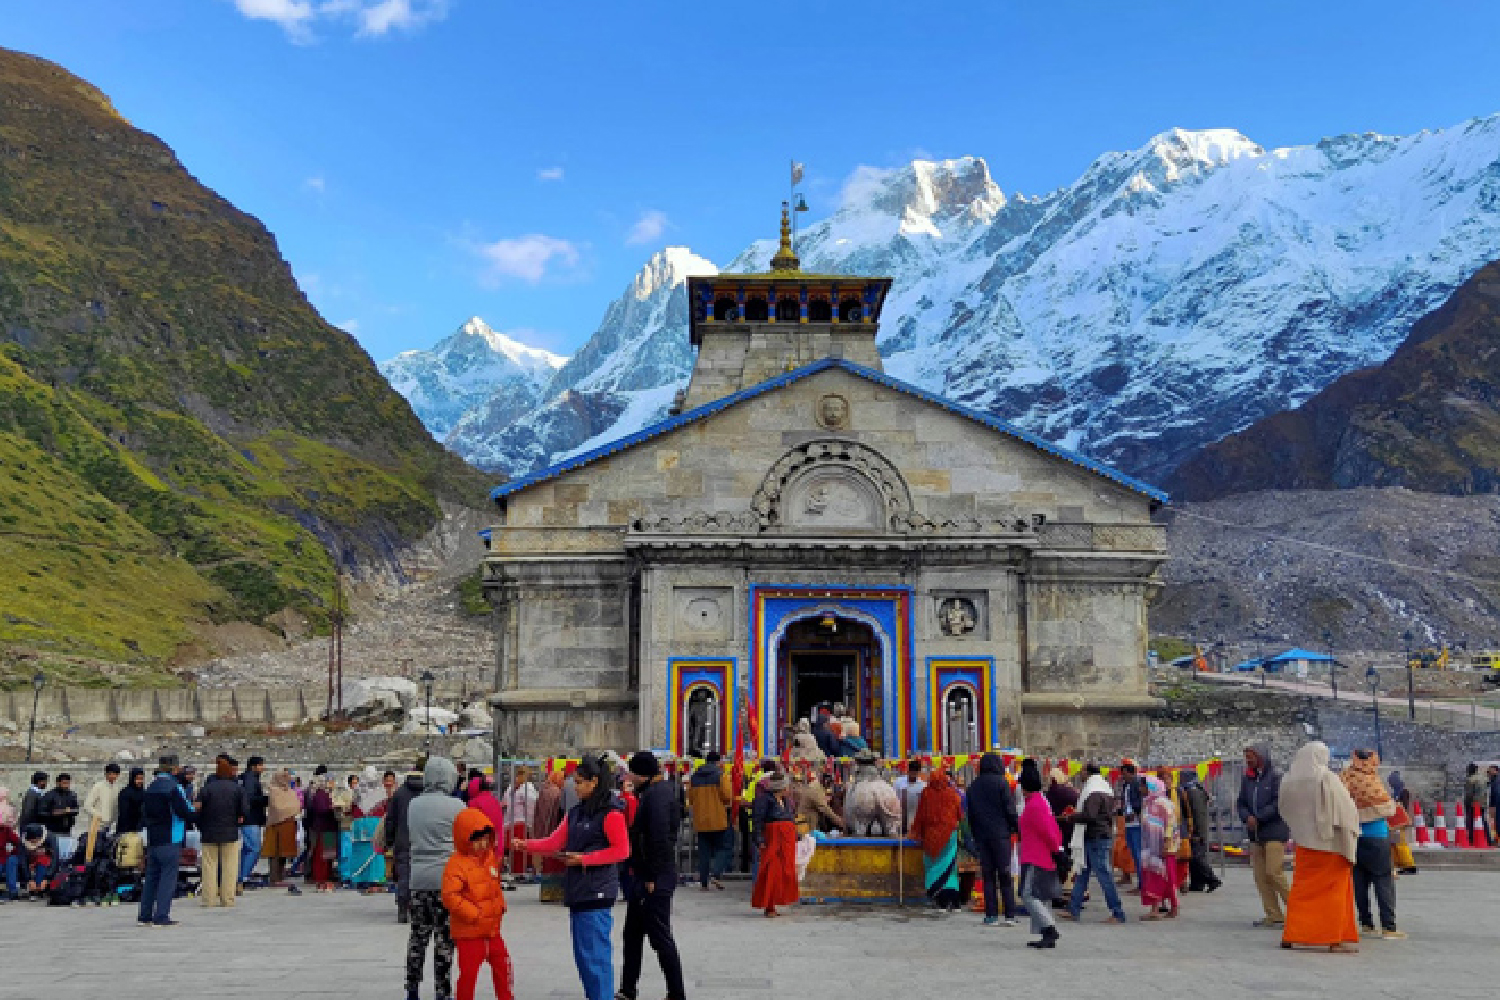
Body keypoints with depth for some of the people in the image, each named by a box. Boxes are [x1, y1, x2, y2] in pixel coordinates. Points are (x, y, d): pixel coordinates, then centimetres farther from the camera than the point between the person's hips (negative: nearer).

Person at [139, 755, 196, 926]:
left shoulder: (151, 787, 11)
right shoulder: (173, 786, -14)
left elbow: (145, 810, 18)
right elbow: (185, 812, -16)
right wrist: (195, 813, 3)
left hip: (152, 839, 8)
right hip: (170, 840, -8)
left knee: (151, 876, 14)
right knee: (168, 876, -4)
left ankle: (145, 915, 18)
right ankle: (161, 916, -7)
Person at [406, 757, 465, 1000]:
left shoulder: (413, 805, 7)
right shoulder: (456, 806, -8)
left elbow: (409, 839, 14)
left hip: (418, 879, 5)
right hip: (446, 879, -4)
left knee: (418, 934, 15)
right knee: (444, 937, 2)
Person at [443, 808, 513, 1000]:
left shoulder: (491, 857, 7)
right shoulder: (456, 864, -19)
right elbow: (450, 896, -26)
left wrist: (500, 905, 8)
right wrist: (474, 914, -23)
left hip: (492, 929, 7)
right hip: (469, 933, -7)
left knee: (503, 968, 15)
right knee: (468, 973, -2)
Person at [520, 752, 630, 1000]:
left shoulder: (611, 812, -9)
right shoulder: (576, 812, 15)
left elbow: (622, 850, -11)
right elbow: (555, 842, 12)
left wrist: (584, 859, -13)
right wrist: (527, 845, -3)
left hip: (597, 893, -8)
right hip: (577, 891, 8)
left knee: (595, 954, -8)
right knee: (582, 954, 12)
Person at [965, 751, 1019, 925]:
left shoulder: (973, 786, 10)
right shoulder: (1001, 782, -5)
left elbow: (970, 815, 13)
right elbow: (1010, 809, -8)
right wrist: (1017, 828, 1)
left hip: (981, 836, 4)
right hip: (1000, 834, -4)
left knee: (987, 875, 6)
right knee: (1005, 875, 0)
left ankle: (992, 915, 3)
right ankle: (1010, 915, -2)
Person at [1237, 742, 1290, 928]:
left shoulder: (1276, 776, -7)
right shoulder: (1247, 778, 13)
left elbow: (1279, 803, -15)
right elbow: (1240, 803, 13)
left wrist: (1258, 818, -14)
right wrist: (1247, 817, -7)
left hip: (1274, 831, -7)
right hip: (1255, 833, 7)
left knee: (1274, 872, -13)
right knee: (1260, 876, 5)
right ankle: (1273, 915, 11)